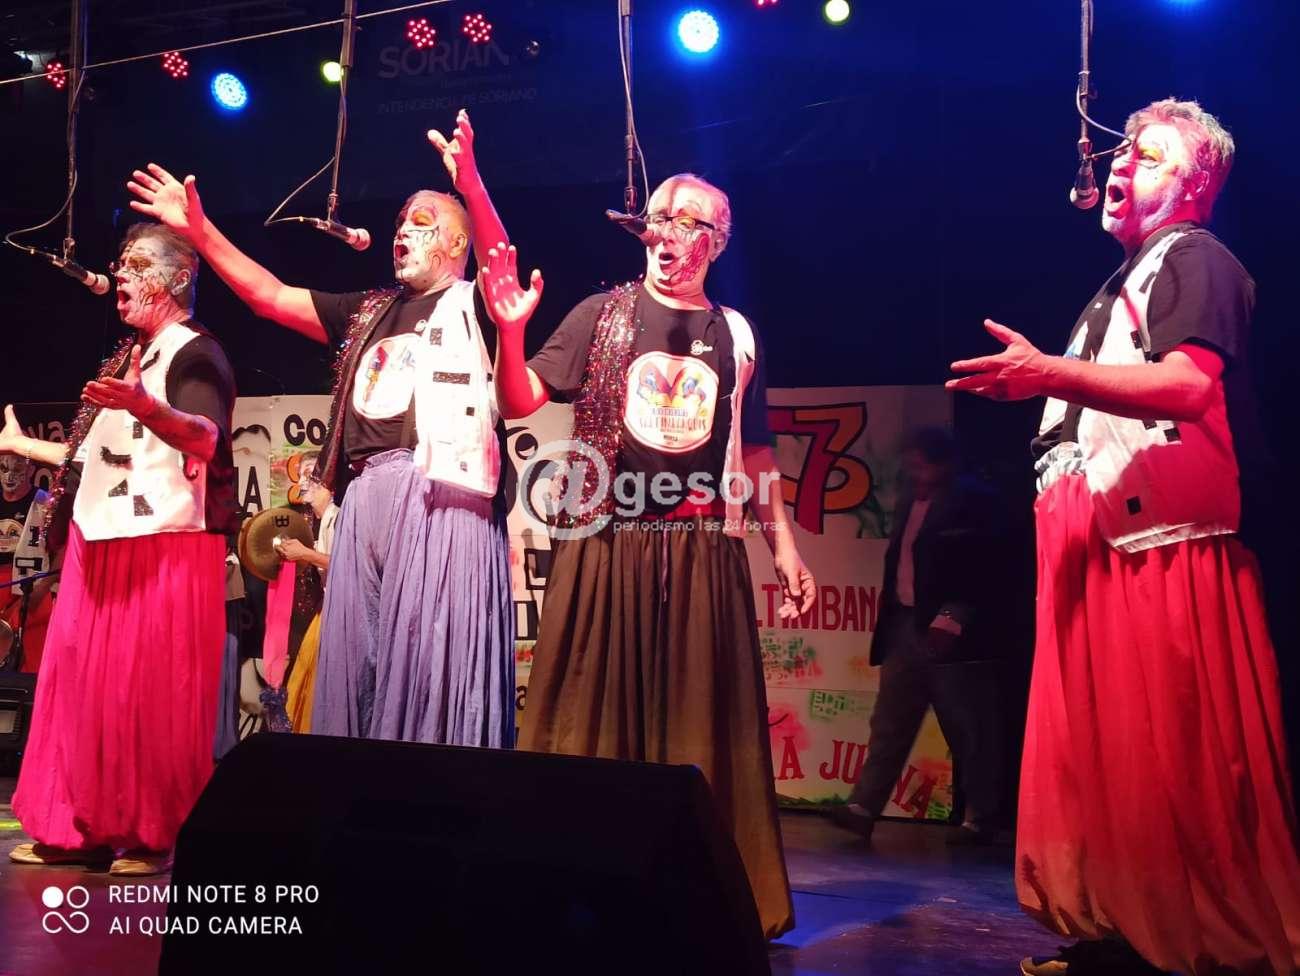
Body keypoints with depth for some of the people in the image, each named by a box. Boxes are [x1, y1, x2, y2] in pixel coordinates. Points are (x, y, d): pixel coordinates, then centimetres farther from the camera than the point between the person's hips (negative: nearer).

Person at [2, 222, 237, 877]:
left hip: (165, 547, -9)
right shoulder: (125, 357, 20)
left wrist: (145, 407, -44)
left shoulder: (195, 351, -6)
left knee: (152, 693, -7)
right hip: (99, 543, 9)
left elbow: (204, 439, -25)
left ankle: (153, 836, 1)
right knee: (85, 685, 8)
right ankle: (80, 828, 15)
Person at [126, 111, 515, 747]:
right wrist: (199, 229, 17)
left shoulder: (471, 305, 7)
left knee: (433, 659, -11)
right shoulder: (369, 311, 26)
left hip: (438, 492, -7)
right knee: (358, 655, 6)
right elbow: (271, 297, 25)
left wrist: (468, 183, -32)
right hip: (366, 498, 7)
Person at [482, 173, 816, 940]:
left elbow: (755, 450, 18)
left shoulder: (737, 334, 12)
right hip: (607, 545, -2)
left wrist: (784, 543, 12)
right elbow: (520, 402, -1)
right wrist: (510, 330, -18)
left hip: (704, 553, 2)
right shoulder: (604, 314, 5)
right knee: (594, 722, 1)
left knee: (703, 732, 5)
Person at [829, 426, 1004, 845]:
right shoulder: (909, 504, 17)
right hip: (905, 626, 7)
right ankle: (863, 807, 4)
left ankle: (980, 818, 10)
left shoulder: (973, 503, -5)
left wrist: (952, 618, -21)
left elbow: (981, 570, -13)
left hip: (950, 632, -7)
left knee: (969, 730, 1)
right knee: (889, 723, 4)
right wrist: (889, 622, 11)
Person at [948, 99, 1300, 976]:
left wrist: (1051, 374, -30)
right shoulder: (1129, 280, 25)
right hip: (1107, 551, 10)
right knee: (1105, 757, 10)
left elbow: (1190, 383, -23)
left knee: (1183, 764, -8)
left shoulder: (1196, 261, -5)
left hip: (1171, 547, -10)